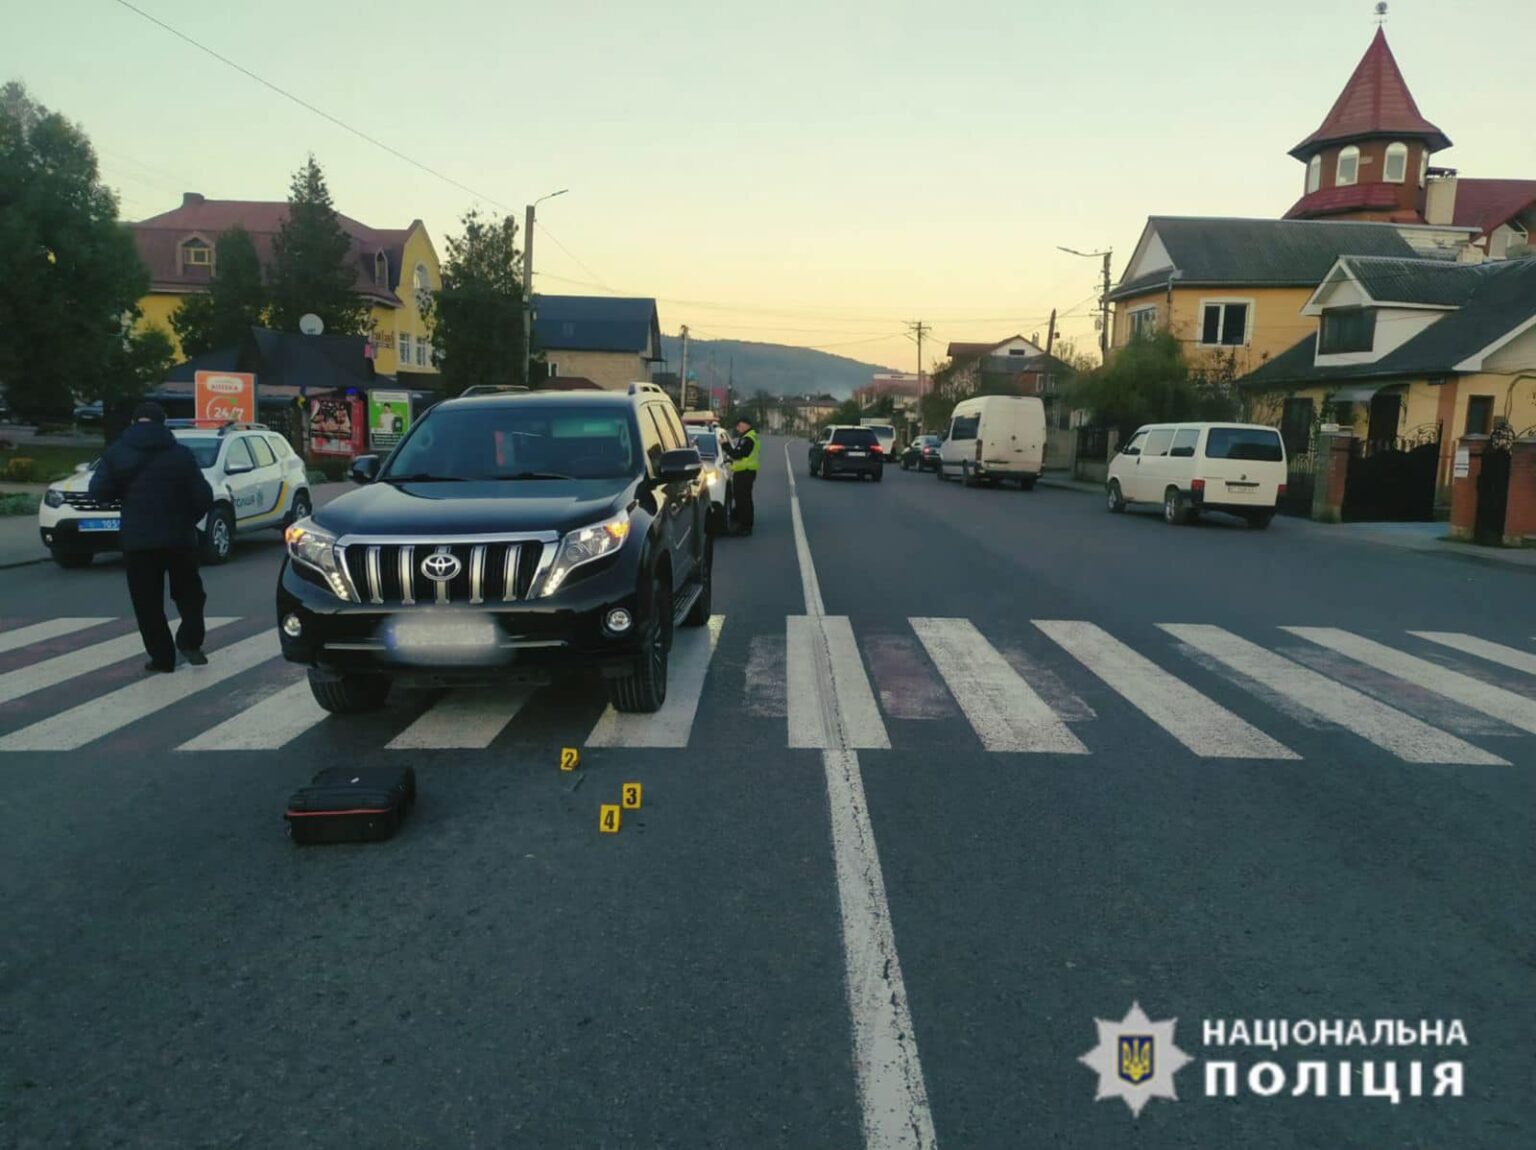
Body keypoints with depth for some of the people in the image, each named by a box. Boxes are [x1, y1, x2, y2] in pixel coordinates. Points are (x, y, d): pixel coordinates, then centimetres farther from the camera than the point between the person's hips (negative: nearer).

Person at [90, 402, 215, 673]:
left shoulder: (117, 453, 0)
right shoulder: (181, 453, -1)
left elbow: (99, 490, -4)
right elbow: (203, 497, -4)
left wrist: (127, 492, 14)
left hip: (137, 539, 0)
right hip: (179, 537, 1)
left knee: (147, 602, 6)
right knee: (189, 593, 16)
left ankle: (162, 658, 6)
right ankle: (189, 641, 1)